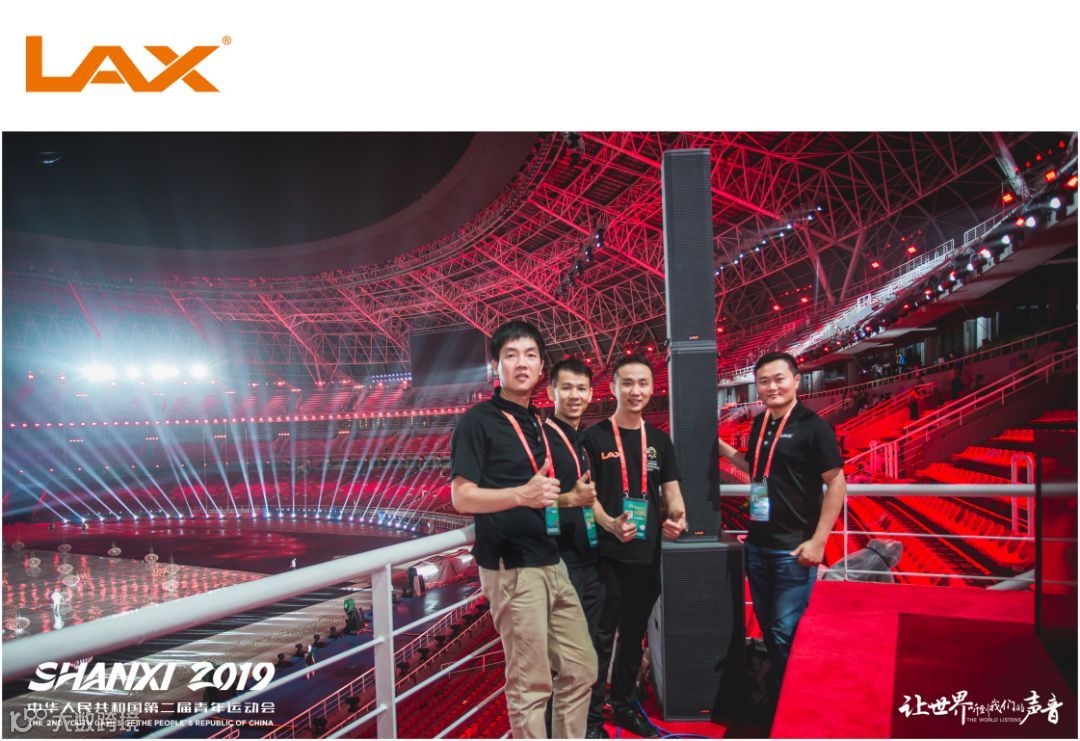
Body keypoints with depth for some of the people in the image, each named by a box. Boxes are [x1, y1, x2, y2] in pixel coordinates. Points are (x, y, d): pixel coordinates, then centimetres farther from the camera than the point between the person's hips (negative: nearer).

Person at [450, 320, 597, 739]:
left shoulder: (537, 423, 16)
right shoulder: (478, 421, -7)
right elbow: (462, 498, -16)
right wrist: (522, 494, -29)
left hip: (552, 563, 8)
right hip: (511, 568, -8)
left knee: (580, 669, 14)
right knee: (530, 684, 0)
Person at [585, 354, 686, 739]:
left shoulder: (659, 439, 9)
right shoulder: (595, 437, -4)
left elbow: (671, 491, 10)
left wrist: (676, 516, -13)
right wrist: (610, 524, -26)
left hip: (647, 553, 5)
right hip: (607, 553, -4)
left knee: (634, 633, 16)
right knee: (602, 636, 1)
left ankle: (624, 704, 31)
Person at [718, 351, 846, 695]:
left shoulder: (813, 426, -12)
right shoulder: (760, 424, 8)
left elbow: (837, 483, -12)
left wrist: (818, 540, -16)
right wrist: (722, 447, 9)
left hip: (793, 549, -7)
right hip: (757, 544, 7)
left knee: (786, 632, 0)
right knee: (767, 627, 17)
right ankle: (777, 688, 33)